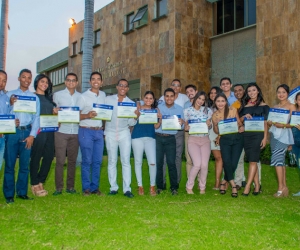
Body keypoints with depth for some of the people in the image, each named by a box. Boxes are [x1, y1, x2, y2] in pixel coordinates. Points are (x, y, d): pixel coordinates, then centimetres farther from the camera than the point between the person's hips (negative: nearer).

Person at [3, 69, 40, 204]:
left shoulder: (34, 97, 10)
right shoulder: (10, 94, 7)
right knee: (10, 164, 2)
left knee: (25, 165, 7)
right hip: (12, 132, -1)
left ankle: (22, 192, 17)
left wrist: (32, 135, -4)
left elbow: (36, 117, 4)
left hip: (27, 132, 2)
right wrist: (11, 104, -16)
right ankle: (9, 194, 11)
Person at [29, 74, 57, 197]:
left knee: (49, 156, 4)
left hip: (49, 131, 6)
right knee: (36, 157, -1)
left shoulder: (49, 98, 20)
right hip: (37, 130, -6)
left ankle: (40, 182, 17)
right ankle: (35, 185, 10)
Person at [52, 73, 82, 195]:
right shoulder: (57, 95, 6)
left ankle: (70, 186, 16)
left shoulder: (80, 97, 12)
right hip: (61, 131, -2)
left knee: (72, 160, 7)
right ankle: (58, 187, 5)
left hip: (75, 132, 2)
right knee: (60, 160, -3)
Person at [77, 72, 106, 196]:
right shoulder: (84, 96, -3)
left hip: (99, 131, 5)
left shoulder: (103, 95, 13)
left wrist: (103, 125, 6)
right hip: (86, 131, -5)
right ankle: (86, 188, 10)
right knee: (87, 161, -1)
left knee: (98, 161, 7)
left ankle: (95, 187, 17)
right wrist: (87, 115, -22)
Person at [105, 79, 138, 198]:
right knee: (112, 161, 4)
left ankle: (127, 189, 0)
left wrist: (136, 116, -16)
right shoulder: (108, 99, 5)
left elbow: (131, 123, 3)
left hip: (124, 134, 0)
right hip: (110, 133, 0)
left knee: (126, 161, -4)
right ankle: (113, 187, 11)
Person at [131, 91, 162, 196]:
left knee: (153, 162, -8)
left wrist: (160, 118, -9)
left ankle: (152, 186, 9)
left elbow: (156, 126, 7)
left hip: (150, 137, 1)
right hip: (137, 137, 0)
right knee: (138, 162, 6)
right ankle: (140, 186, 18)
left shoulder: (156, 110, 10)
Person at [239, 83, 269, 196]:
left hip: (257, 135, -4)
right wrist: (244, 116, -9)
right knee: (252, 161, 6)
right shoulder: (244, 105, 13)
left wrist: (265, 137, -5)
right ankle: (257, 185, 14)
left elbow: (265, 123, 2)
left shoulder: (263, 106, 5)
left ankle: (247, 186, -7)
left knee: (253, 161, -9)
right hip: (246, 135, 4)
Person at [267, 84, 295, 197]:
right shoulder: (275, 107, 19)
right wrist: (270, 122, -6)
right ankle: (284, 187, 13)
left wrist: (283, 125, -23)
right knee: (281, 160, 8)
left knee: (277, 159, -15)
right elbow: (269, 122, 17)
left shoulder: (291, 106, 0)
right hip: (274, 134, 7)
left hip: (283, 135, -7)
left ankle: (281, 188, -11)